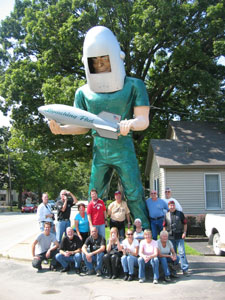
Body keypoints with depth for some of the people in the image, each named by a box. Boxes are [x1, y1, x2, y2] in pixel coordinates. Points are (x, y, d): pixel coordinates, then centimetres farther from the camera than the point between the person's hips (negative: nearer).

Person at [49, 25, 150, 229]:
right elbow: (83, 126, 10)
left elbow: (143, 120, -8)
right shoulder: (84, 93, 4)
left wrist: (131, 124, -31)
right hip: (99, 149, 3)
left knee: (135, 195, -1)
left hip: (123, 148, -3)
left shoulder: (133, 86, -5)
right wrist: (62, 129, -9)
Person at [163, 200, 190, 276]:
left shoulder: (180, 214, 4)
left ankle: (185, 269, -3)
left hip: (179, 236, -2)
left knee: (182, 252, -7)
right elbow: (164, 226, 10)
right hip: (170, 237, 2)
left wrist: (184, 232, -6)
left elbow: (185, 224, 5)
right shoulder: (166, 215, 7)